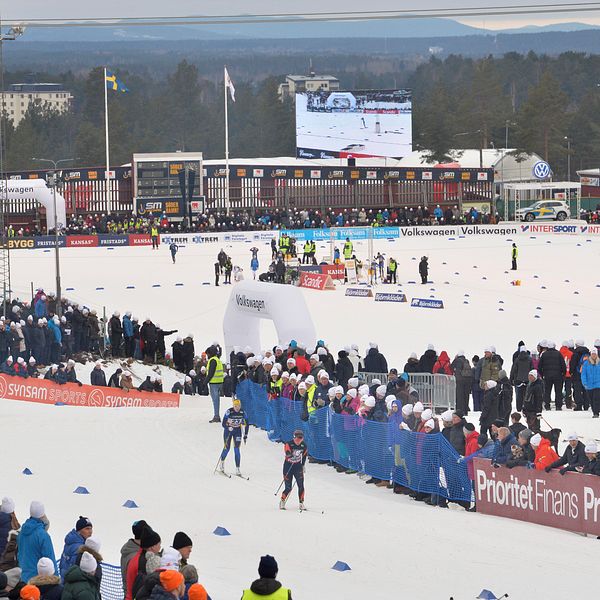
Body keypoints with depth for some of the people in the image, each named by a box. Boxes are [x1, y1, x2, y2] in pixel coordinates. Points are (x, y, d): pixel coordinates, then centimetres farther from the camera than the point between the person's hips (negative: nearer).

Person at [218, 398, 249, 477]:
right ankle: (222, 461, 31)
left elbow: (246, 424, 0)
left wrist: (245, 435, -2)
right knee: (227, 448, 0)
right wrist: (229, 428, -43)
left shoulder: (242, 413, -13)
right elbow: (223, 423, -23)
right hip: (228, 430, -2)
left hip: (237, 431, 2)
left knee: (237, 449, -7)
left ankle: (237, 469, -6)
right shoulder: (229, 412, -22)